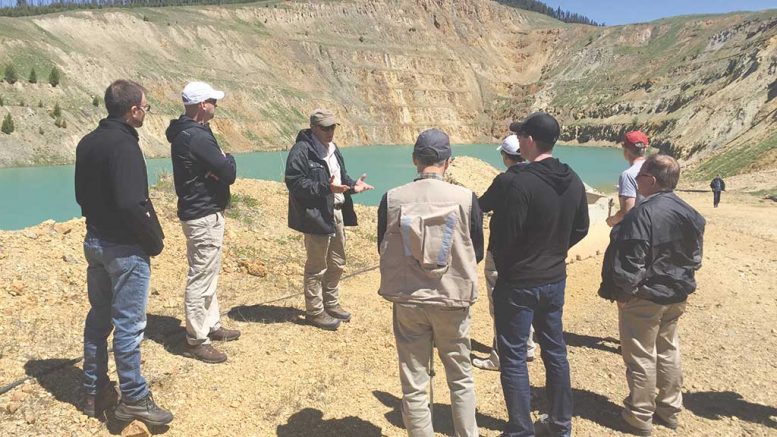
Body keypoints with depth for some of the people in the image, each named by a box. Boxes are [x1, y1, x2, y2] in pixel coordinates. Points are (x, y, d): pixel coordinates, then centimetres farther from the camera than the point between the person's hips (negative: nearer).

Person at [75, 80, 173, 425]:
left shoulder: (87, 143, 7)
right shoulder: (124, 145, -20)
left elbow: (82, 194, 14)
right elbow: (131, 204, -27)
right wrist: (155, 239, -14)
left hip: (94, 241, 9)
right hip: (125, 248, -9)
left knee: (98, 318, 17)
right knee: (128, 324, 0)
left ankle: (94, 392, 29)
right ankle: (134, 399, 11)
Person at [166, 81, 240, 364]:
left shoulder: (184, 132, 11)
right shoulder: (197, 136, -21)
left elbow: (212, 167, 11)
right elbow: (228, 173, -21)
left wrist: (220, 165, -12)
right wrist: (229, 159, 0)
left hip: (198, 212, 11)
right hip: (204, 216, -11)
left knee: (207, 274, 20)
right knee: (201, 279, -3)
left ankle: (212, 326, 34)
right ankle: (196, 341, 6)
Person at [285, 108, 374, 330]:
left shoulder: (332, 148, 14)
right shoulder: (301, 151, -15)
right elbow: (295, 183, -22)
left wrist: (352, 185, 3)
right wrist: (327, 188, -30)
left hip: (336, 212, 9)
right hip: (316, 216, -9)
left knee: (337, 263, 19)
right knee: (317, 267, 2)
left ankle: (331, 304, 35)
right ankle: (314, 311, 17)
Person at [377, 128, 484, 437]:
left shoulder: (392, 199, -9)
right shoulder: (465, 198, -11)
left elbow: (383, 249, 4)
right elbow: (477, 252, 1)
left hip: (407, 301, 1)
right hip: (453, 302, 0)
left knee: (414, 385, 13)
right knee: (461, 378, 20)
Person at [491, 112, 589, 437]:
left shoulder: (519, 182, -23)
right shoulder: (573, 181, 1)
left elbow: (503, 238, -19)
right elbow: (581, 229, 11)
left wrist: (504, 268, 0)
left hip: (518, 284, -7)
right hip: (555, 280, 7)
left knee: (513, 358, 5)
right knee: (555, 351, 19)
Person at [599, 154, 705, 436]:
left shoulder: (643, 214, -24)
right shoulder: (690, 214, 2)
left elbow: (630, 261, -23)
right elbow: (695, 256, 10)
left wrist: (624, 293, -11)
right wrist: (680, 283, 18)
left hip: (645, 298, -8)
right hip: (676, 297, 8)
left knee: (640, 357, 5)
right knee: (668, 351, 20)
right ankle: (669, 409, 32)